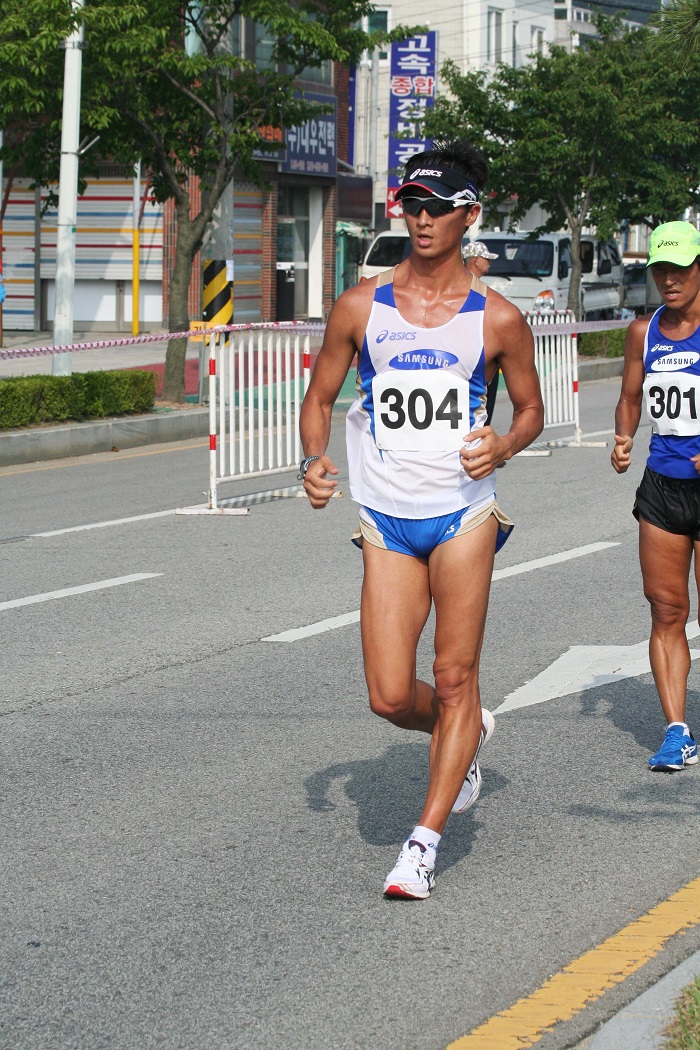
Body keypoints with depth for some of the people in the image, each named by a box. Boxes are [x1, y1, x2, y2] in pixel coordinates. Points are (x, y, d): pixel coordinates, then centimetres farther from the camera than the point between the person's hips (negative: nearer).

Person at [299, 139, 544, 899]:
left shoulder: (497, 318, 0)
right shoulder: (361, 307, 3)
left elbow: (531, 409, 11)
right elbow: (319, 397, 12)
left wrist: (504, 444, -11)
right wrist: (314, 461, -7)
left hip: (462, 514, -2)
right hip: (387, 521, 2)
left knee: (455, 681, -4)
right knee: (390, 698, -2)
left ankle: (424, 842, 6)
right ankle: (466, 736, 32)